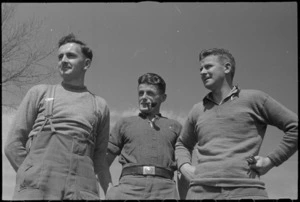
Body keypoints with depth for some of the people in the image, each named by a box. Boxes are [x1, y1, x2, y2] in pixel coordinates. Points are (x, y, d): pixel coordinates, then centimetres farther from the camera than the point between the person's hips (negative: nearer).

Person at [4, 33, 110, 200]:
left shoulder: (100, 105, 18)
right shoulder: (39, 92, 16)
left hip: (82, 192, 1)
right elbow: (13, 144, 11)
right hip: (34, 190, 0)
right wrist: (32, 177, 1)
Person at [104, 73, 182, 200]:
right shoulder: (124, 123, 23)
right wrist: (109, 189, 1)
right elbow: (103, 161, 18)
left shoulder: (174, 126, 24)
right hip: (129, 186, 0)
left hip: (165, 189, 0)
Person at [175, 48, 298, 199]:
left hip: (246, 191, -3)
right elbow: (182, 144, 37)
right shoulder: (198, 110, 22)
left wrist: (271, 160, 3)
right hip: (201, 191, 3)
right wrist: (184, 166, 16)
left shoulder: (254, 99, 10)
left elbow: (295, 127, 10)